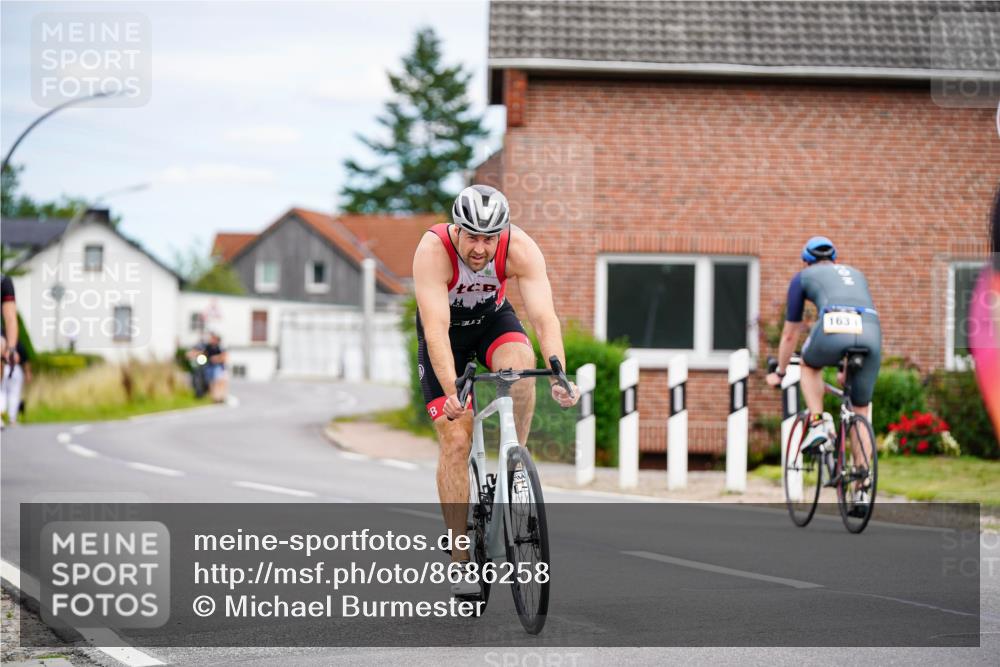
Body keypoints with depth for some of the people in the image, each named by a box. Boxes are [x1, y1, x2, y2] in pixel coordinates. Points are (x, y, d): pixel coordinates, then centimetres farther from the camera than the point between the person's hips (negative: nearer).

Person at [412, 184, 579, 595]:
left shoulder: (520, 249, -30)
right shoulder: (433, 250, -35)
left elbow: (544, 317, -36)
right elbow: (436, 328, -42)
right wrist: (451, 392, -53)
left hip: (493, 318, 2)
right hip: (446, 329, -1)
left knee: (521, 363, -34)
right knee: (456, 442, -10)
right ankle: (460, 558, -4)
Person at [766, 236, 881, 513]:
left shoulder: (803, 277, 28)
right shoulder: (855, 274, 39)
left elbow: (790, 334, 34)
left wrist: (779, 373, 49)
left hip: (833, 329, -3)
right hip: (870, 332, 3)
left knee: (810, 365, 33)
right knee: (862, 411, 18)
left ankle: (818, 424, 13)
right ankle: (862, 487, 12)